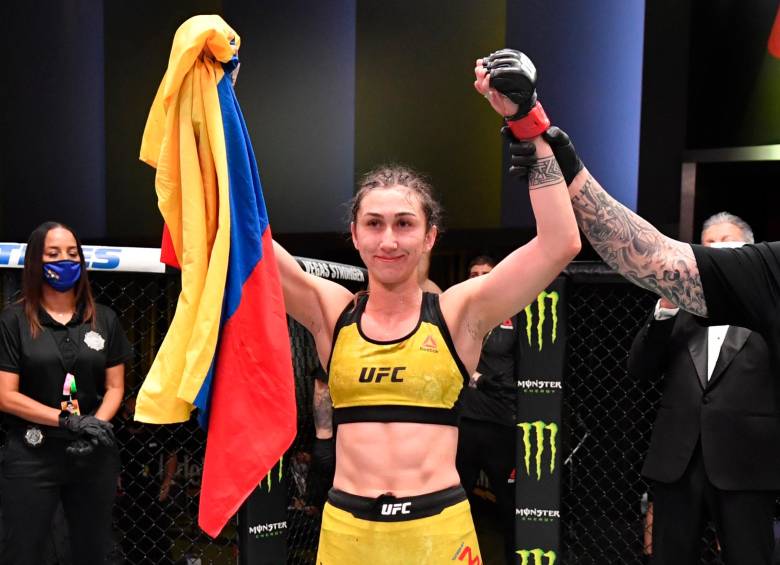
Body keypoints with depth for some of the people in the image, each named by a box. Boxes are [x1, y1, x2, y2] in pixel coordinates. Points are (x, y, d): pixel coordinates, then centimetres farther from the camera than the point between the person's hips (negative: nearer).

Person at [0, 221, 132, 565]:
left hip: (94, 456, 3)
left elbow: (114, 388, 7)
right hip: (30, 457, -3)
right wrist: (67, 421, -16)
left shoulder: (104, 319, 7)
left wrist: (97, 424, -12)